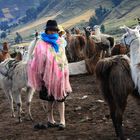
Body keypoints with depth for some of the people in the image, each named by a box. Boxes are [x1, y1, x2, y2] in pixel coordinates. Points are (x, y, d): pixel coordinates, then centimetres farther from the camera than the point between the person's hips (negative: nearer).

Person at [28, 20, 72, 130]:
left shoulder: (59, 42, 10)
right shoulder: (42, 43, -2)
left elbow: (64, 59, 14)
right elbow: (39, 60, -6)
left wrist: (65, 73, 9)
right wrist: (41, 73, -11)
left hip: (59, 74, 3)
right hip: (48, 74, -3)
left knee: (60, 97, 0)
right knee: (50, 98, 7)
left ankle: (62, 121, 0)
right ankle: (50, 120, 17)